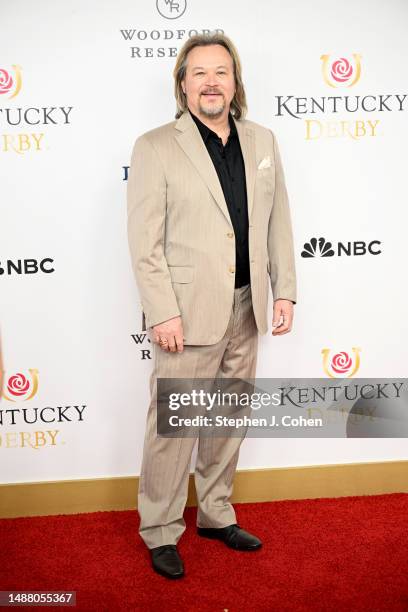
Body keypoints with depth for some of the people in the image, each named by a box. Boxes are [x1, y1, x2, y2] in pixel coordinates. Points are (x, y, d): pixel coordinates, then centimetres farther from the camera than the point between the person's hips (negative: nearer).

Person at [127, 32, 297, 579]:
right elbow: (144, 241, -10)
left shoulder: (262, 141, 9)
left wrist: (284, 290, 5)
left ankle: (216, 514, 35)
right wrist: (162, 313, -15)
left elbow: (277, 223, 11)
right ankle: (161, 532, 23)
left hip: (246, 309, 5)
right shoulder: (155, 147, -5)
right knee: (173, 427, 3)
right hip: (187, 313, -5)